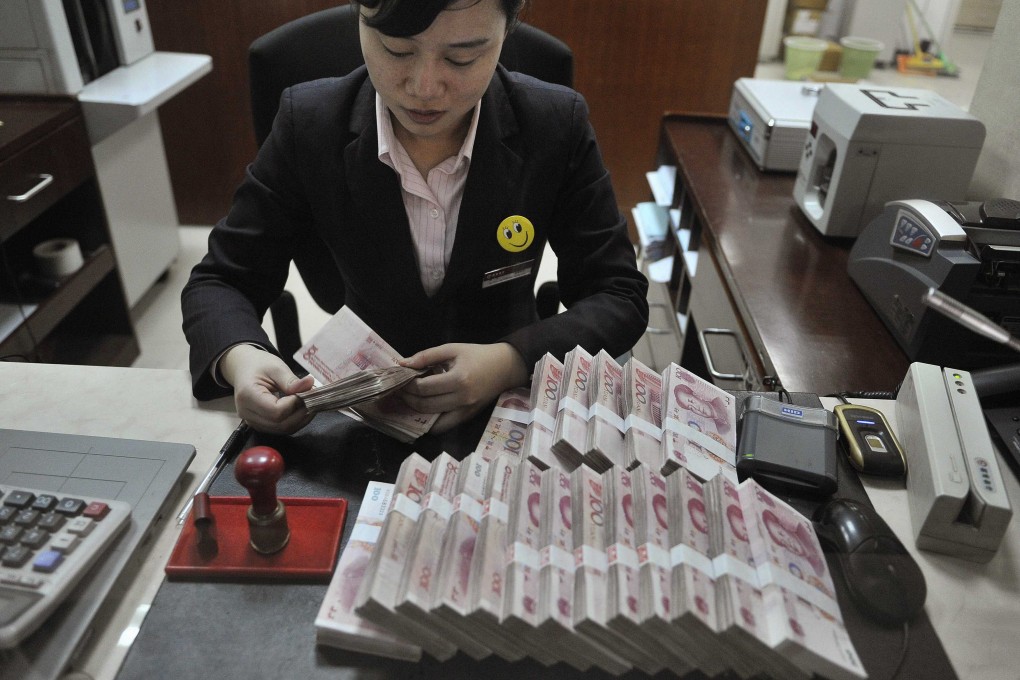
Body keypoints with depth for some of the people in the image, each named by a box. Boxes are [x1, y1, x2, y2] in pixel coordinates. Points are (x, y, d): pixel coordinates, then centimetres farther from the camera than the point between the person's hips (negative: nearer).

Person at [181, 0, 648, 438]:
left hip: (508, 408, 1)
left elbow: (621, 297, -8)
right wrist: (238, 358, -26)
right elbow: (221, 281, -3)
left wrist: (512, 362, -26)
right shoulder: (308, 124, -11)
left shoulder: (557, 125, -12)